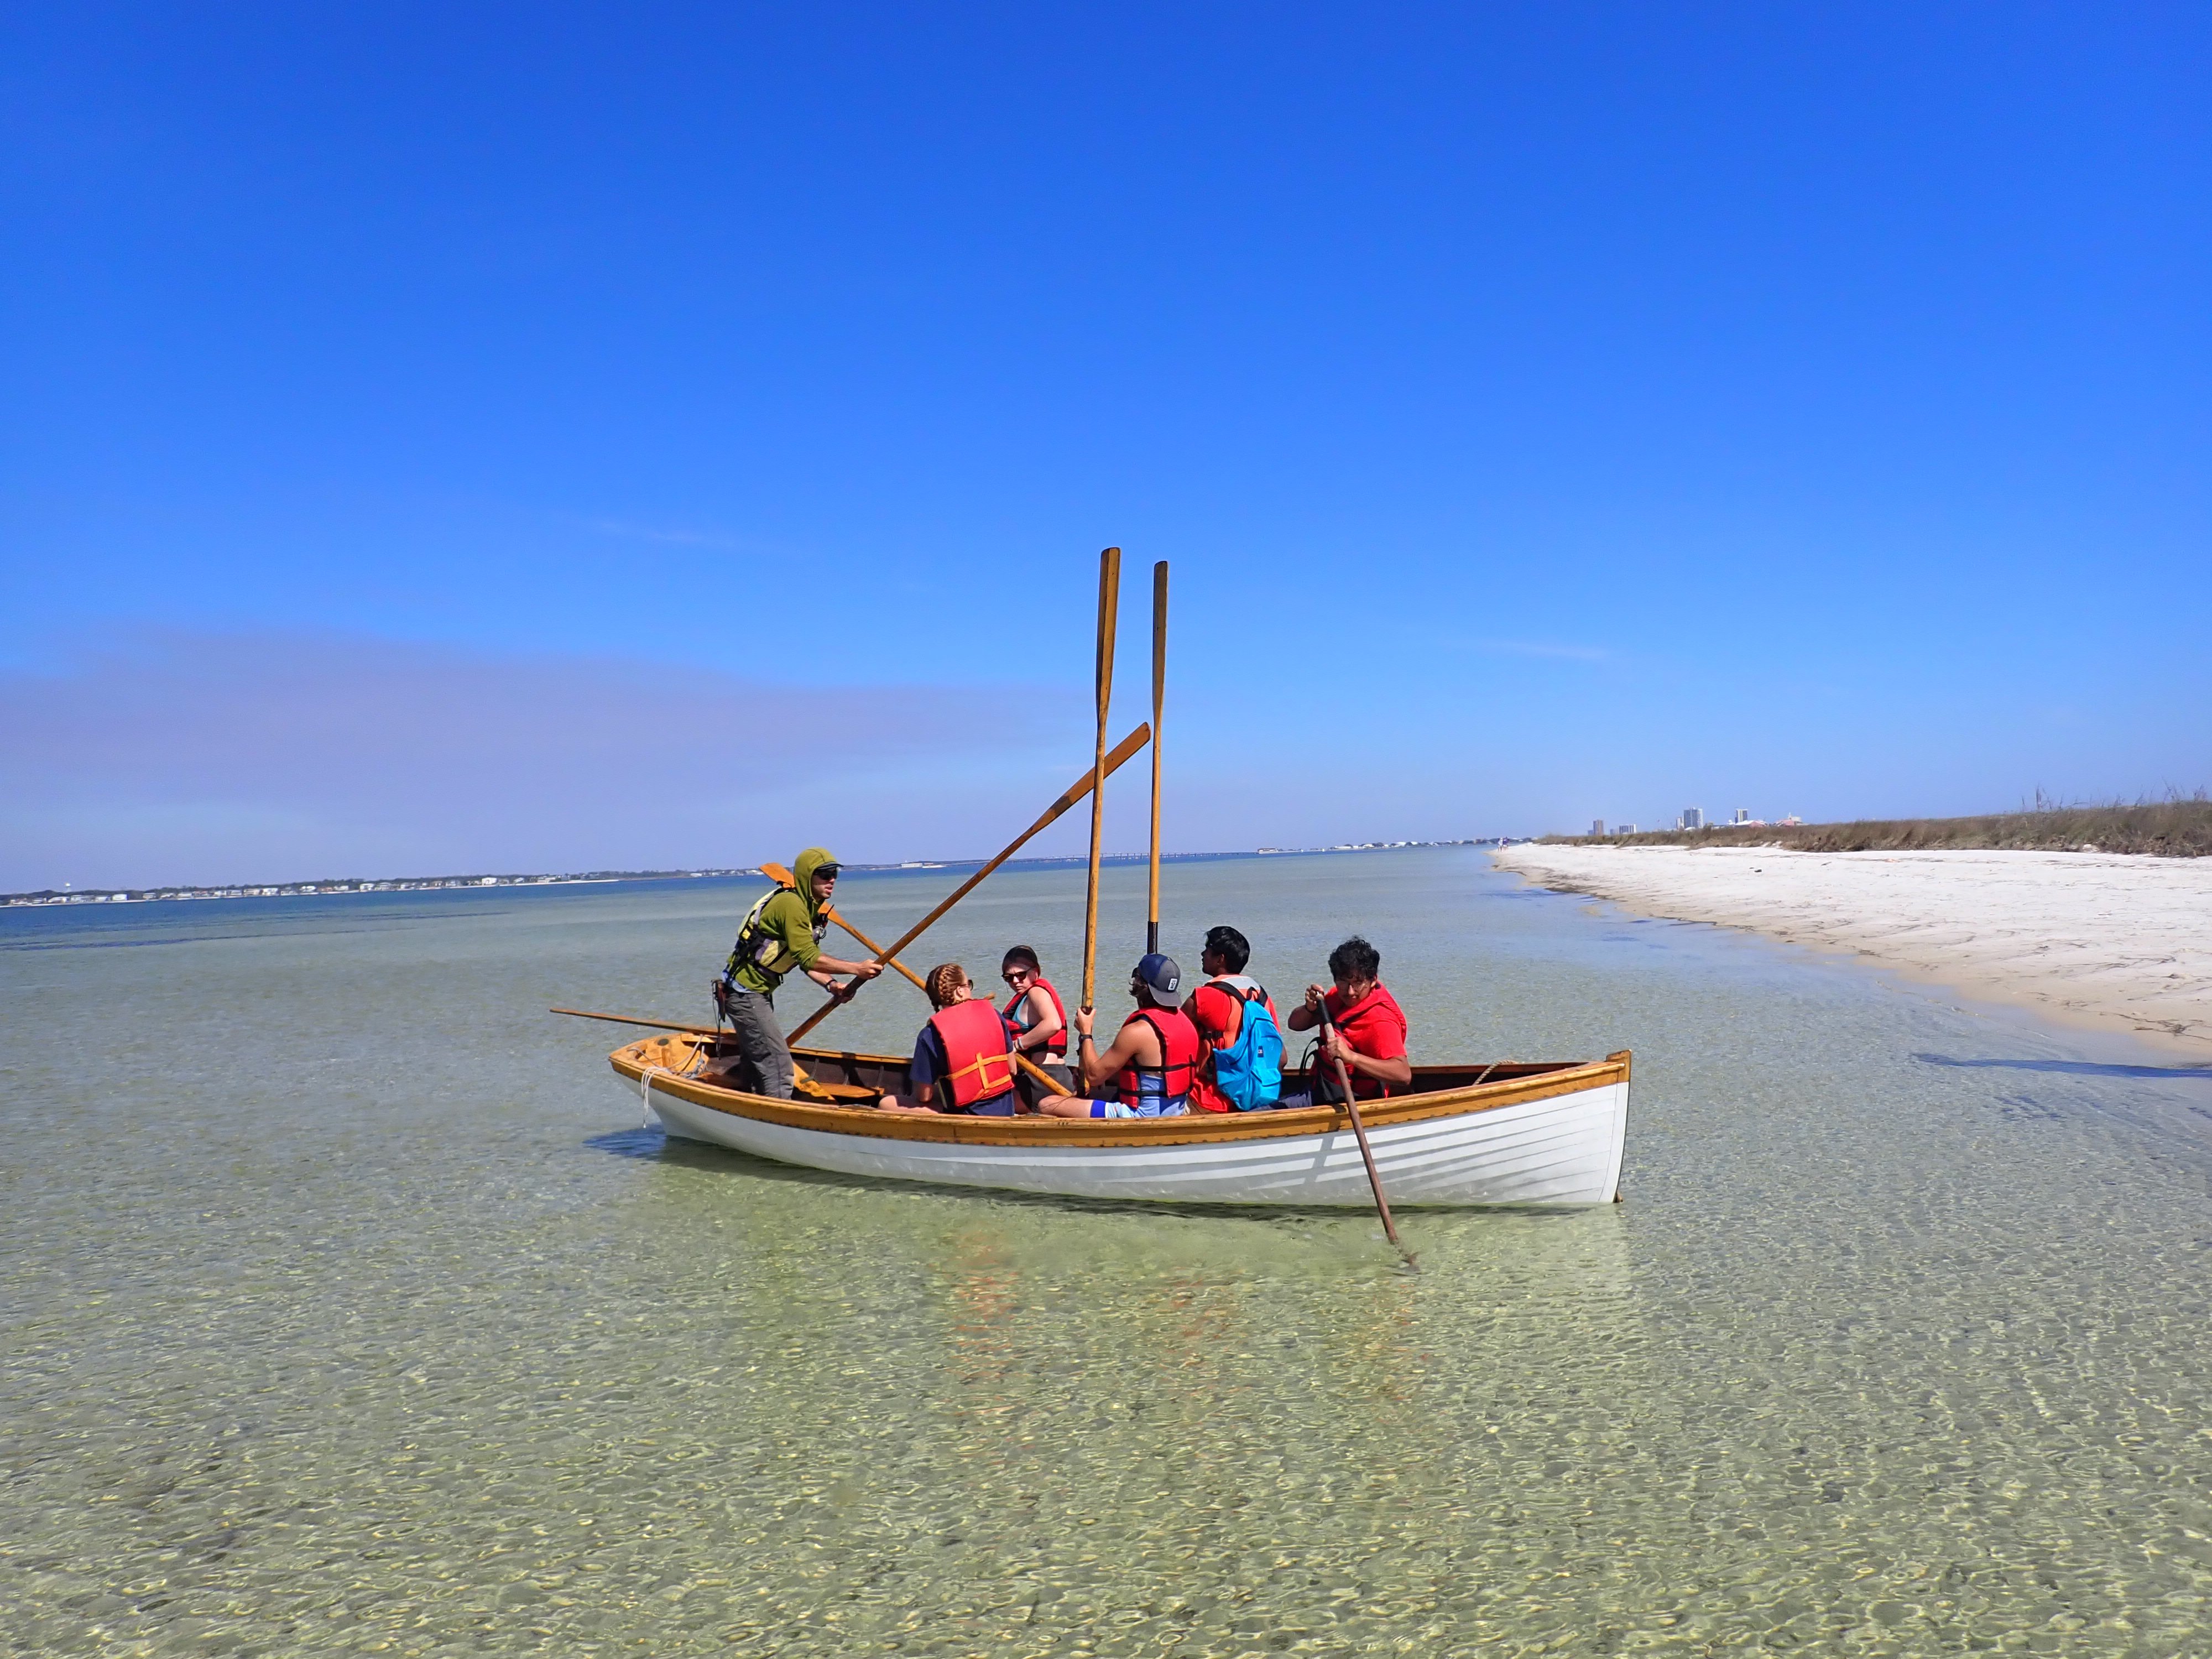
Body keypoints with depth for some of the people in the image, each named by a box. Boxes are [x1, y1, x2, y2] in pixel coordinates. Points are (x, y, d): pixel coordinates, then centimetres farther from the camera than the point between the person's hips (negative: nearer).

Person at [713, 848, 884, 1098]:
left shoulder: (812, 909, 9)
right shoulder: (790, 904, -23)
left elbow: (807, 958, 6)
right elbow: (808, 958, -30)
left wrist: (831, 984, -11)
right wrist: (856, 969, -32)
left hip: (759, 992, 11)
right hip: (744, 992, -11)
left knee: (756, 1062, 21)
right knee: (778, 1063, -12)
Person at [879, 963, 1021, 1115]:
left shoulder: (930, 1035, -12)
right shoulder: (993, 1014, -1)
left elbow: (924, 1097, -8)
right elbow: (1013, 1070, 6)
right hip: (1006, 1112, 5)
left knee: (887, 1104, 4)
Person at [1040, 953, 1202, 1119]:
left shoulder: (1137, 1031, -20)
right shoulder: (1184, 1022, 6)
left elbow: (1094, 1076, -11)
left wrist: (1085, 1033, 2)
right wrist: (1108, 1077, 13)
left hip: (1140, 1117, -9)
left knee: (1047, 1105, -9)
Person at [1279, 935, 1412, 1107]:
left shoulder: (1380, 1020, -22)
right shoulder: (1339, 997, 5)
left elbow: (1404, 1075, -34)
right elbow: (1295, 1024, 11)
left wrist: (1351, 1056, -43)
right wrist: (1310, 1008, -11)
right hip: (1321, 1092, 8)